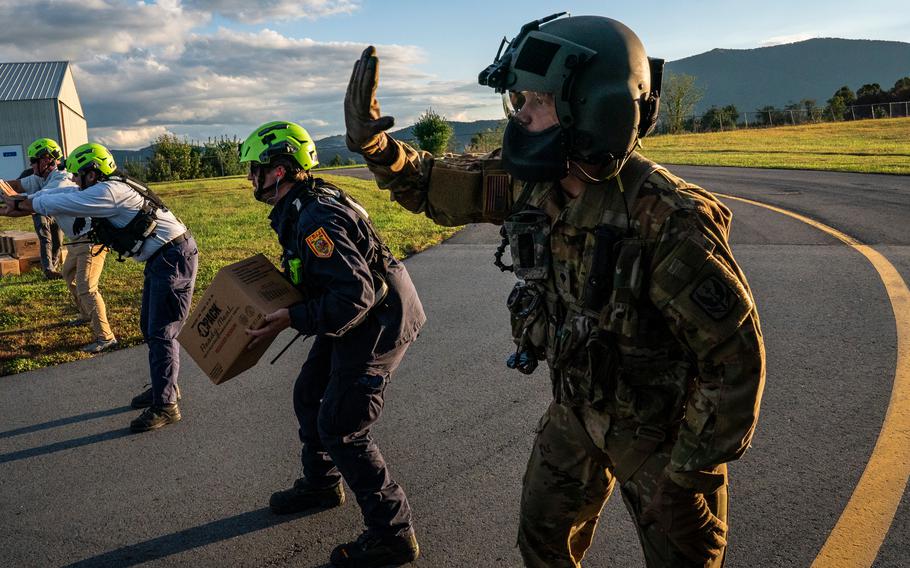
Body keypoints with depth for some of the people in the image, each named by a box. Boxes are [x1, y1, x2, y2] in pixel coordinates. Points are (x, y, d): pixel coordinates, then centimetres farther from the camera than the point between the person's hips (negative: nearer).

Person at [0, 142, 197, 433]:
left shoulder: (108, 191, -17)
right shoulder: (108, 191, 13)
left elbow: (56, 204, -13)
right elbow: (63, 198, 15)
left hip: (174, 259, -11)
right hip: (160, 260, 11)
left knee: (161, 333, -8)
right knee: (150, 328, 17)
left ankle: (165, 406, -2)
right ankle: (163, 387, 28)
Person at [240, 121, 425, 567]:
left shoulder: (315, 221, -27)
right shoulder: (299, 208, 6)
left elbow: (354, 296, -32)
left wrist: (292, 320, -27)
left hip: (376, 325, -10)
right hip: (355, 319, 10)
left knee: (341, 429, -5)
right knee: (309, 396, 21)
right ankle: (321, 485, 43)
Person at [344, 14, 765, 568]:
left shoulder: (666, 219, -34)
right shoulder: (532, 181, -13)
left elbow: (736, 356, -26)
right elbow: (435, 187, 0)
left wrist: (686, 473, -20)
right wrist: (373, 142, -19)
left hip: (661, 427, -6)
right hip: (577, 408, 6)